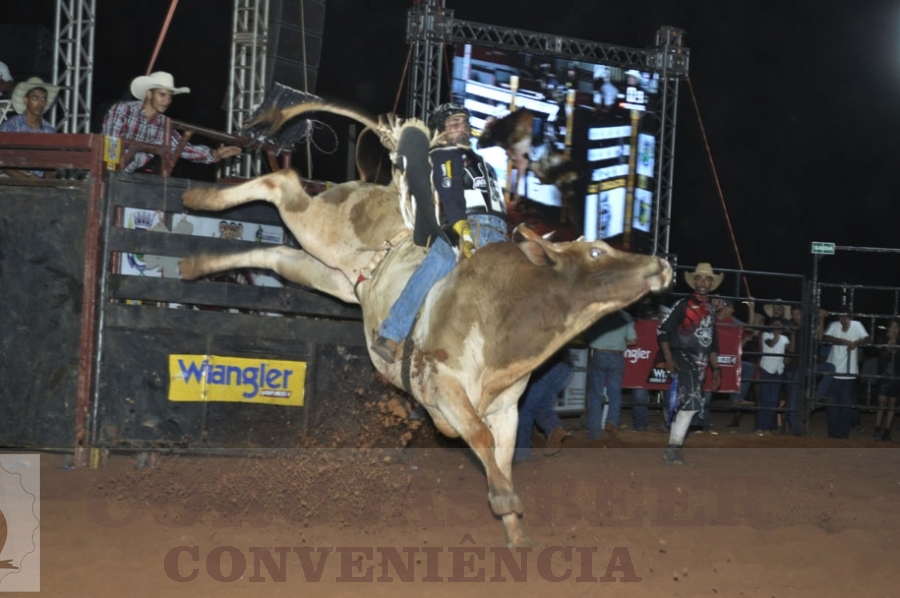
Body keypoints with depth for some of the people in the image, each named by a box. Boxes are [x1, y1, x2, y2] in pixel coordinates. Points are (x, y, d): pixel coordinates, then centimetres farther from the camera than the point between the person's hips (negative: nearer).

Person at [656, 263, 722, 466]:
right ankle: (673, 450, -14)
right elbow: (663, 330, -7)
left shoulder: (710, 310, 18)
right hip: (684, 361, -7)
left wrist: (715, 368, 19)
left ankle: (673, 451, 12)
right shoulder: (684, 305, -3)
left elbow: (713, 343, 24)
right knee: (690, 404, -17)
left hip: (700, 365, 7)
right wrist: (669, 359, -14)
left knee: (683, 406, 8)